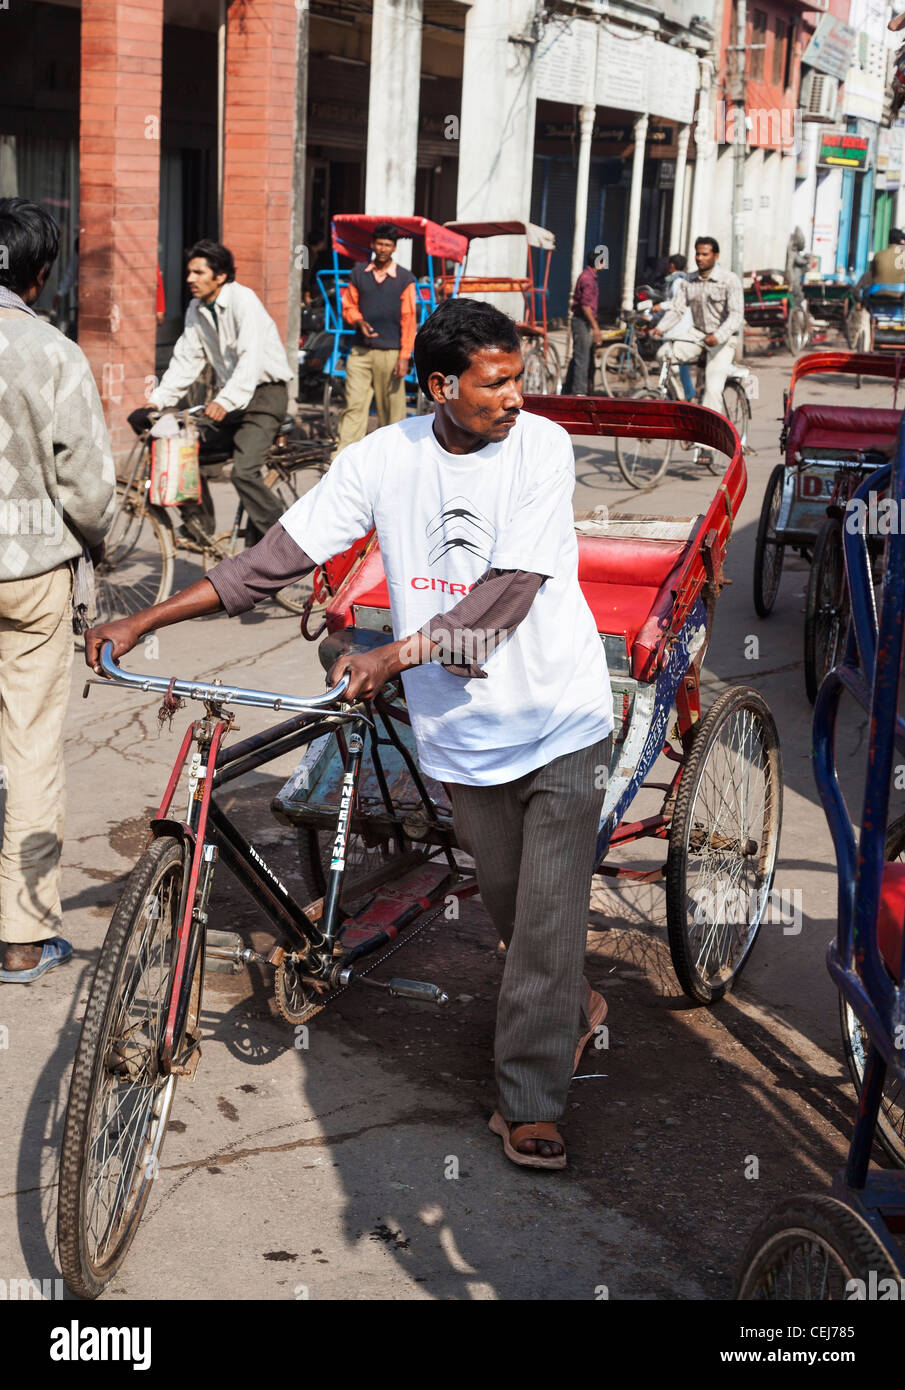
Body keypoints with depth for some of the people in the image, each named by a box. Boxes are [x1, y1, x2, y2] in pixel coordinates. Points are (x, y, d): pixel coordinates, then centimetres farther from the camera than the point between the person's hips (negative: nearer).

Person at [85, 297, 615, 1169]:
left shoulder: (541, 447, -12)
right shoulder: (384, 459, -5)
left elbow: (509, 590, -21)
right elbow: (278, 556, -4)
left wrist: (397, 653, -31)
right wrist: (142, 621, -8)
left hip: (558, 720, -3)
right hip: (460, 730, 3)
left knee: (548, 914, -2)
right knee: (508, 901, 16)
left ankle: (528, 1101, 10)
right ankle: (571, 1005, 45)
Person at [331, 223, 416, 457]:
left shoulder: (404, 278, 1)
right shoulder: (358, 273, 9)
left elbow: (408, 320, -1)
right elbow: (348, 306, 16)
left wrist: (404, 356, -7)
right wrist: (359, 322, -7)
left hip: (390, 352, -2)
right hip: (360, 350, 2)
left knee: (391, 409, 3)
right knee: (354, 404, -5)